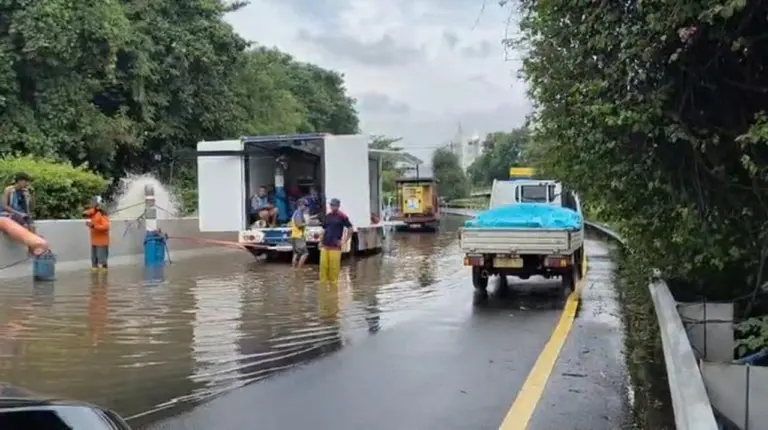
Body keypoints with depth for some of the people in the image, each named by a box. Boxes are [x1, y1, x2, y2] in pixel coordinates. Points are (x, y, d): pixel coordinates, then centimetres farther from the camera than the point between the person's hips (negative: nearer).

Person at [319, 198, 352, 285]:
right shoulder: (327, 216, 12)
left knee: (334, 266, -4)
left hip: (335, 246, -5)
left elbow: (350, 228, -2)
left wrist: (344, 241, -4)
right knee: (323, 265, 2)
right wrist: (320, 241, 12)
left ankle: (333, 283, 7)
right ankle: (323, 281, 11)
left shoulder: (342, 216, -3)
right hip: (325, 245, 5)